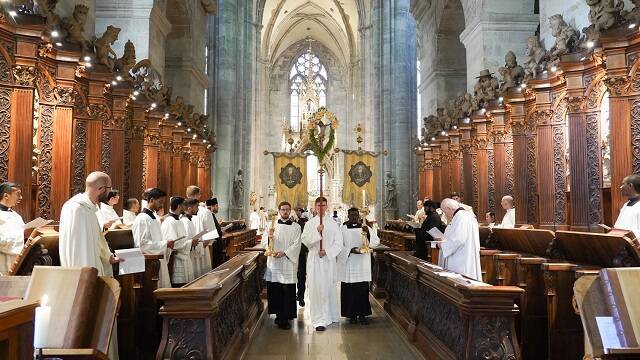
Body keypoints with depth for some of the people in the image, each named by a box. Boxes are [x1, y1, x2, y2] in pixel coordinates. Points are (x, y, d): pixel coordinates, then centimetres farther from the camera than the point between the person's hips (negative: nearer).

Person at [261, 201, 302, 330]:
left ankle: (286, 318, 4)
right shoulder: (273, 225, 12)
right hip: (274, 263, 2)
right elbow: (264, 242, 8)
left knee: (288, 292, -4)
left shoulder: (296, 227, 4)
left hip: (288, 263, -2)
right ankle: (279, 315, 16)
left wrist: (284, 253, -16)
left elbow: (296, 245, -4)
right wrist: (269, 236, -13)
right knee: (275, 291, 3)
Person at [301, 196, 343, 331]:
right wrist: (316, 232, -20)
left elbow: (339, 243, 0)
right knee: (316, 288, -4)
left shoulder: (333, 223, 4)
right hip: (314, 260, -1)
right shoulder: (310, 223, 4)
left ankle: (331, 315, 25)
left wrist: (327, 251, -13)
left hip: (329, 260, 1)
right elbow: (305, 240, -6)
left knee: (329, 287, 9)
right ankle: (319, 320, -1)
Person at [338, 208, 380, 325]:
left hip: (363, 265, 1)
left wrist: (368, 233, -21)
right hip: (348, 265, -1)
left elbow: (376, 242, -3)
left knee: (363, 290, 0)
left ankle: (362, 314, 10)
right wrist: (351, 250, -18)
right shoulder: (342, 230, 3)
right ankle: (352, 314, 13)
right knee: (350, 291, 2)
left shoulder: (366, 228, 8)